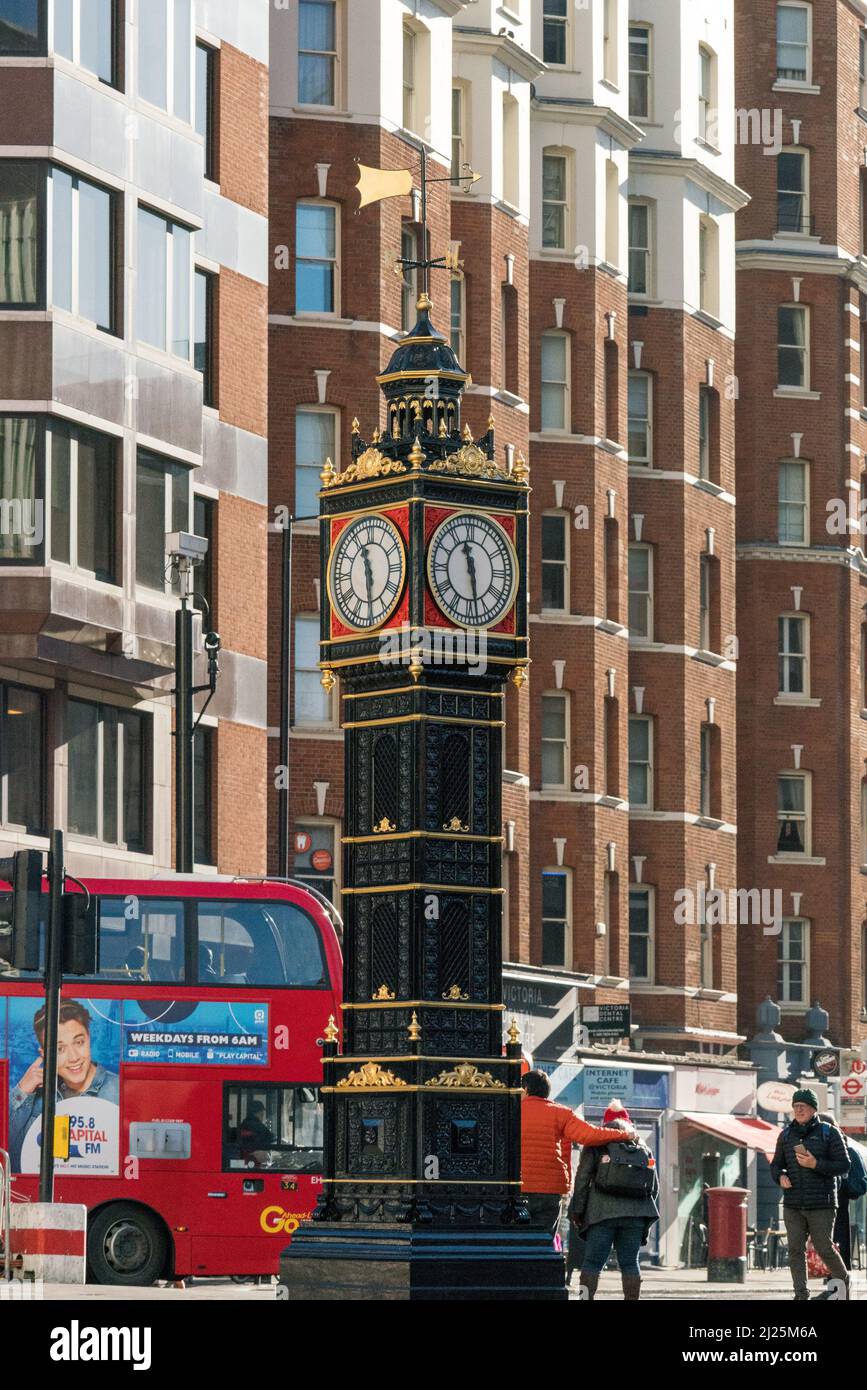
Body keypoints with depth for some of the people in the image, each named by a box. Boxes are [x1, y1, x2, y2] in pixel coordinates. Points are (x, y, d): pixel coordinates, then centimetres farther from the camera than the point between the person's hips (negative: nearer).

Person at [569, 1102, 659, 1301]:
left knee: (592, 1261, -3)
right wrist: (648, 1215, 21)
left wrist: (577, 1210, 1)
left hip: (602, 1212, -3)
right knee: (630, 1261, 7)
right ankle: (632, 1299, 3)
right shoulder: (643, 1150, 17)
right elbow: (655, 1186, 16)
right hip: (636, 1214, 3)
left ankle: (586, 1298, -12)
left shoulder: (597, 1145, 7)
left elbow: (582, 1179, -1)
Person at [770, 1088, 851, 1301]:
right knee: (795, 1249, -1)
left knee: (824, 1248, -1)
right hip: (793, 1206, 4)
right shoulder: (786, 1134, 13)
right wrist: (780, 1176, -3)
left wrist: (816, 1164, -17)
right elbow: (776, 1164, 20)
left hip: (821, 1205, -4)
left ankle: (844, 1281, 24)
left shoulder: (829, 1133, 0)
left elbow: (844, 1166, -4)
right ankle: (801, 1295, 1)